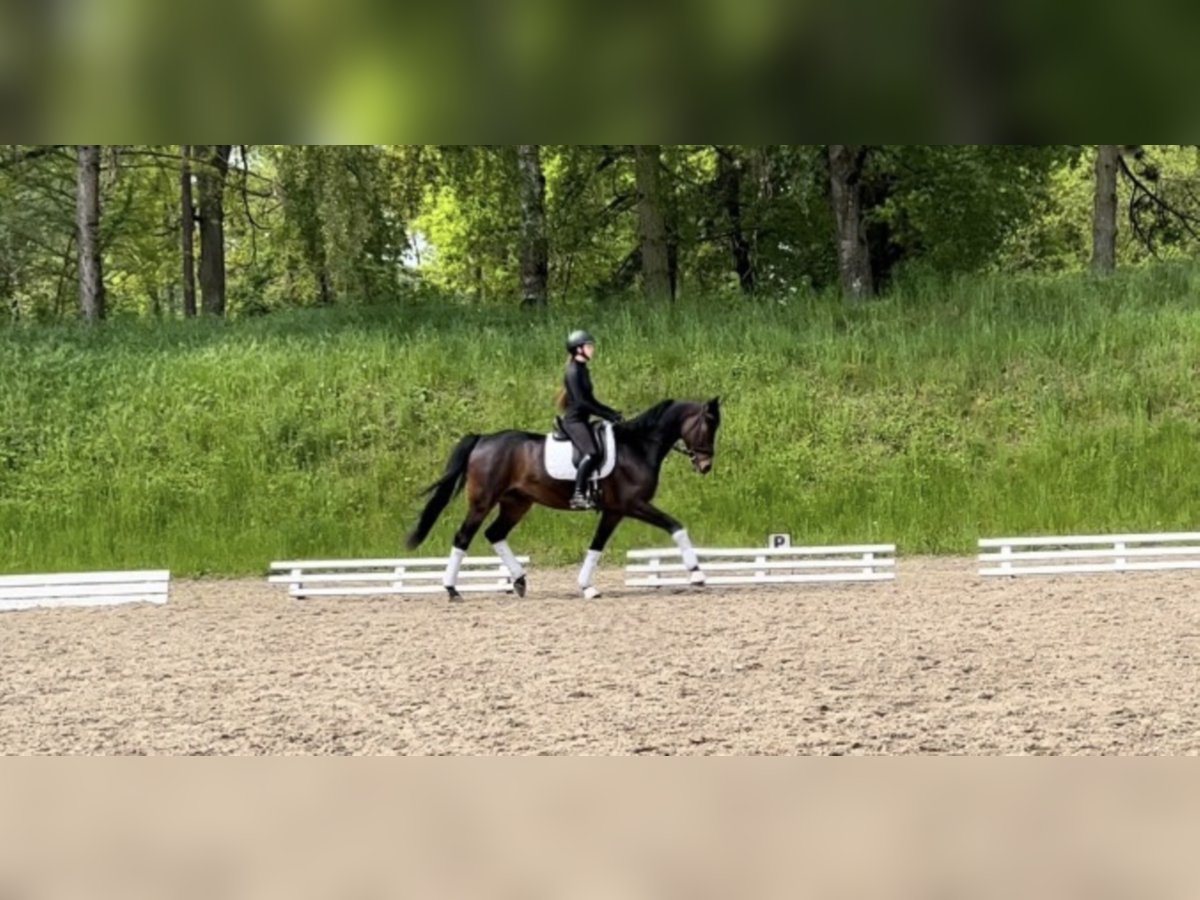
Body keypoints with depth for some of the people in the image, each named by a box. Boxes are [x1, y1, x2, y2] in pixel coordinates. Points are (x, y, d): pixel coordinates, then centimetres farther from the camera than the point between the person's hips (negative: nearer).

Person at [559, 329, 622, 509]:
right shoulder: (574, 371, -13)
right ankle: (578, 494, -31)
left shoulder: (582, 370, 15)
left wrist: (612, 413, 12)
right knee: (592, 452, -28)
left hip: (582, 421, 10)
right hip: (574, 421, -10)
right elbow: (581, 401, -21)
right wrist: (607, 415, -19)